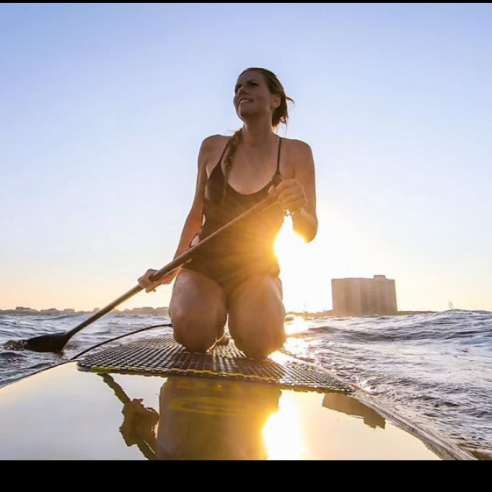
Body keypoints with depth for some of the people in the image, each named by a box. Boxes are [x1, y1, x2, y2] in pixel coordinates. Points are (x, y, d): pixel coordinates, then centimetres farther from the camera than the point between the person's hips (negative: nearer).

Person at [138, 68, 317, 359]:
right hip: (203, 264, 1)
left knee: (260, 342, -28)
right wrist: (171, 270, 9)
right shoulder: (213, 147, 4)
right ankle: (214, 328, 10)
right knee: (193, 334, -28)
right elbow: (197, 215, 11)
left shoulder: (296, 153, -2)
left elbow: (308, 233, -5)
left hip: (257, 270, -1)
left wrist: (297, 209, -29)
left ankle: (239, 317, 8)